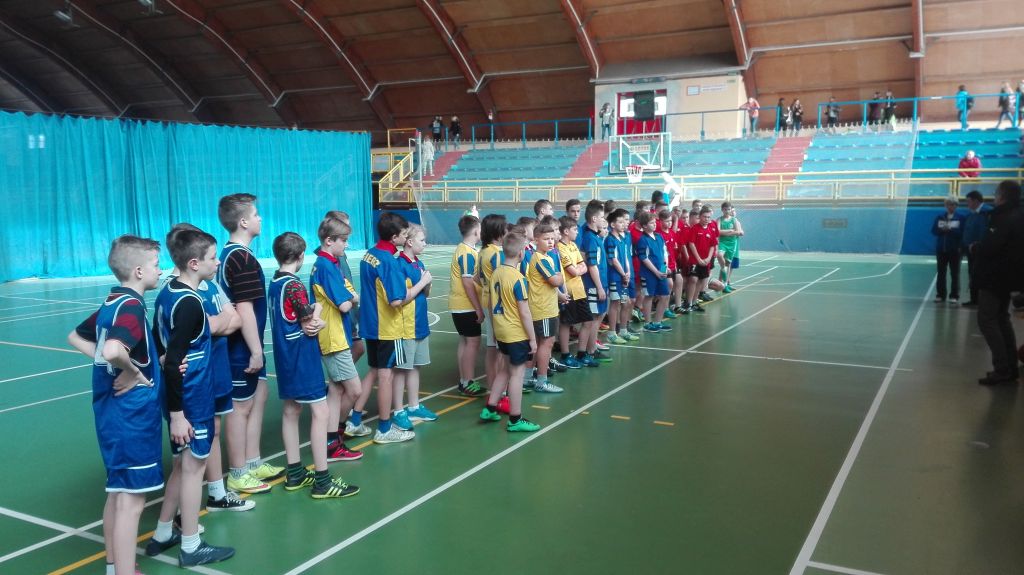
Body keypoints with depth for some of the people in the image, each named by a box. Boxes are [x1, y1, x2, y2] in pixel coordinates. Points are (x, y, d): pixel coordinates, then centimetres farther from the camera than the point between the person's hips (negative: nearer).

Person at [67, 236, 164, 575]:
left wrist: (116, 366, 11)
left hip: (114, 412, 10)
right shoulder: (132, 306, -19)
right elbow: (114, 349, -38)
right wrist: (131, 372, -18)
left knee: (118, 492, 20)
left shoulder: (111, 303, 8)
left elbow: (76, 338, 22)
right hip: (131, 416, -10)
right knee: (131, 499, -2)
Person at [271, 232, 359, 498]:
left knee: (290, 411, 14)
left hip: (285, 356, 10)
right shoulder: (294, 285, -18)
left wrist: (318, 322, -6)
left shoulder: (274, 283, 9)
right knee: (320, 413, -7)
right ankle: (322, 481, -6)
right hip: (302, 357, -10)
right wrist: (318, 309, 2)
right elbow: (309, 325, -15)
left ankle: (295, 473, 23)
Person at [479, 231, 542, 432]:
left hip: (501, 332, 8)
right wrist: (533, 338, -11)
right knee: (517, 374, 1)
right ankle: (515, 420, 8)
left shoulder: (496, 274, 3)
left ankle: (489, 409, 27)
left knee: (504, 370, 21)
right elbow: (524, 312, -18)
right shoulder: (517, 278, -19)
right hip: (517, 334, -8)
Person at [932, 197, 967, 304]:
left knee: (954, 274, 1)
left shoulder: (961, 217, -3)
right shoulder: (940, 217, 7)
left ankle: (954, 296, 5)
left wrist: (950, 229, -22)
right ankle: (940, 295, 14)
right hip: (941, 249, 3)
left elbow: (962, 232, -12)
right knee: (941, 273, 8)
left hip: (955, 250, -3)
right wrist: (942, 230, -16)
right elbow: (934, 231, 2)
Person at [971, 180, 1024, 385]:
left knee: (987, 320, -6)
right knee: (1001, 320, 17)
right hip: (1007, 275, 10)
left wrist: (974, 248, -7)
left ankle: (1002, 369, -7)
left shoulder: (1005, 219, -19)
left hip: (995, 277, -10)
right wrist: (981, 247, 6)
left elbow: (989, 247, -26)